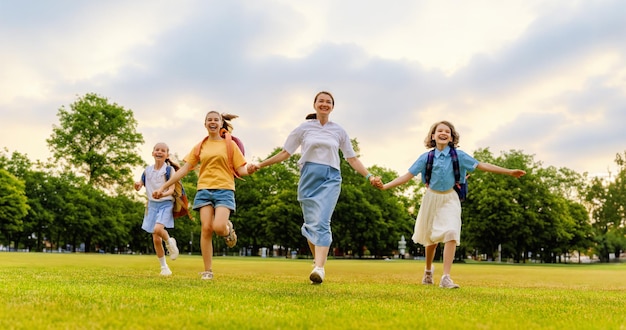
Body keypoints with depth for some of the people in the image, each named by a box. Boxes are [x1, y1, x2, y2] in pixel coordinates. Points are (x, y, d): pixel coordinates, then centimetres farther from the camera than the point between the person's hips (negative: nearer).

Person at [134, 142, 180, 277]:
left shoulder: (169, 170, -7)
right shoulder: (148, 170, 6)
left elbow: (172, 189, -15)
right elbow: (140, 185, 14)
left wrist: (163, 194, -37)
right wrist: (138, 185, -10)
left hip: (166, 204, -4)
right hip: (152, 205, 4)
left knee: (158, 229, -31)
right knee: (156, 240, 5)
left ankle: (170, 242, 2)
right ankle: (164, 267, 20)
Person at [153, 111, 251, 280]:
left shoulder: (230, 144, 7)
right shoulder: (200, 147, 12)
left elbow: (240, 170, 3)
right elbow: (184, 170, 11)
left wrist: (250, 170, -22)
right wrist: (163, 187, 6)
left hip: (224, 190, -2)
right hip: (204, 190, 2)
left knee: (219, 227, -23)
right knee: (206, 228, -9)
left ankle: (228, 229, 16)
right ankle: (207, 271, 1)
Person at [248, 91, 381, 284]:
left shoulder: (339, 131, 12)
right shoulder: (304, 128, 9)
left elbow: (352, 159, 15)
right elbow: (285, 153, 11)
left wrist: (369, 177, 5)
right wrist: (260, 165, 5)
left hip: (330, 178, -1)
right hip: (309, 177, 1)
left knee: (322, 222, -17)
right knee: (310, 224, 2)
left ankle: (319, 269, -25)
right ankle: (319, 260, 20)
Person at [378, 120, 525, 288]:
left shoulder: (458, 155, -7)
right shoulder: (426, 157, -7)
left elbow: (482, 166, -6)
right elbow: (408, 175, -7)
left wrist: (510, 172, -9)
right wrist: (385, 186, -16)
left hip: (450, 199, -1)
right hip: (432, 198, 1)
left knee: (451, 234, -19)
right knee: (432, 238, 11)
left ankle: (446, 278, -17)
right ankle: (428, 270, 36)